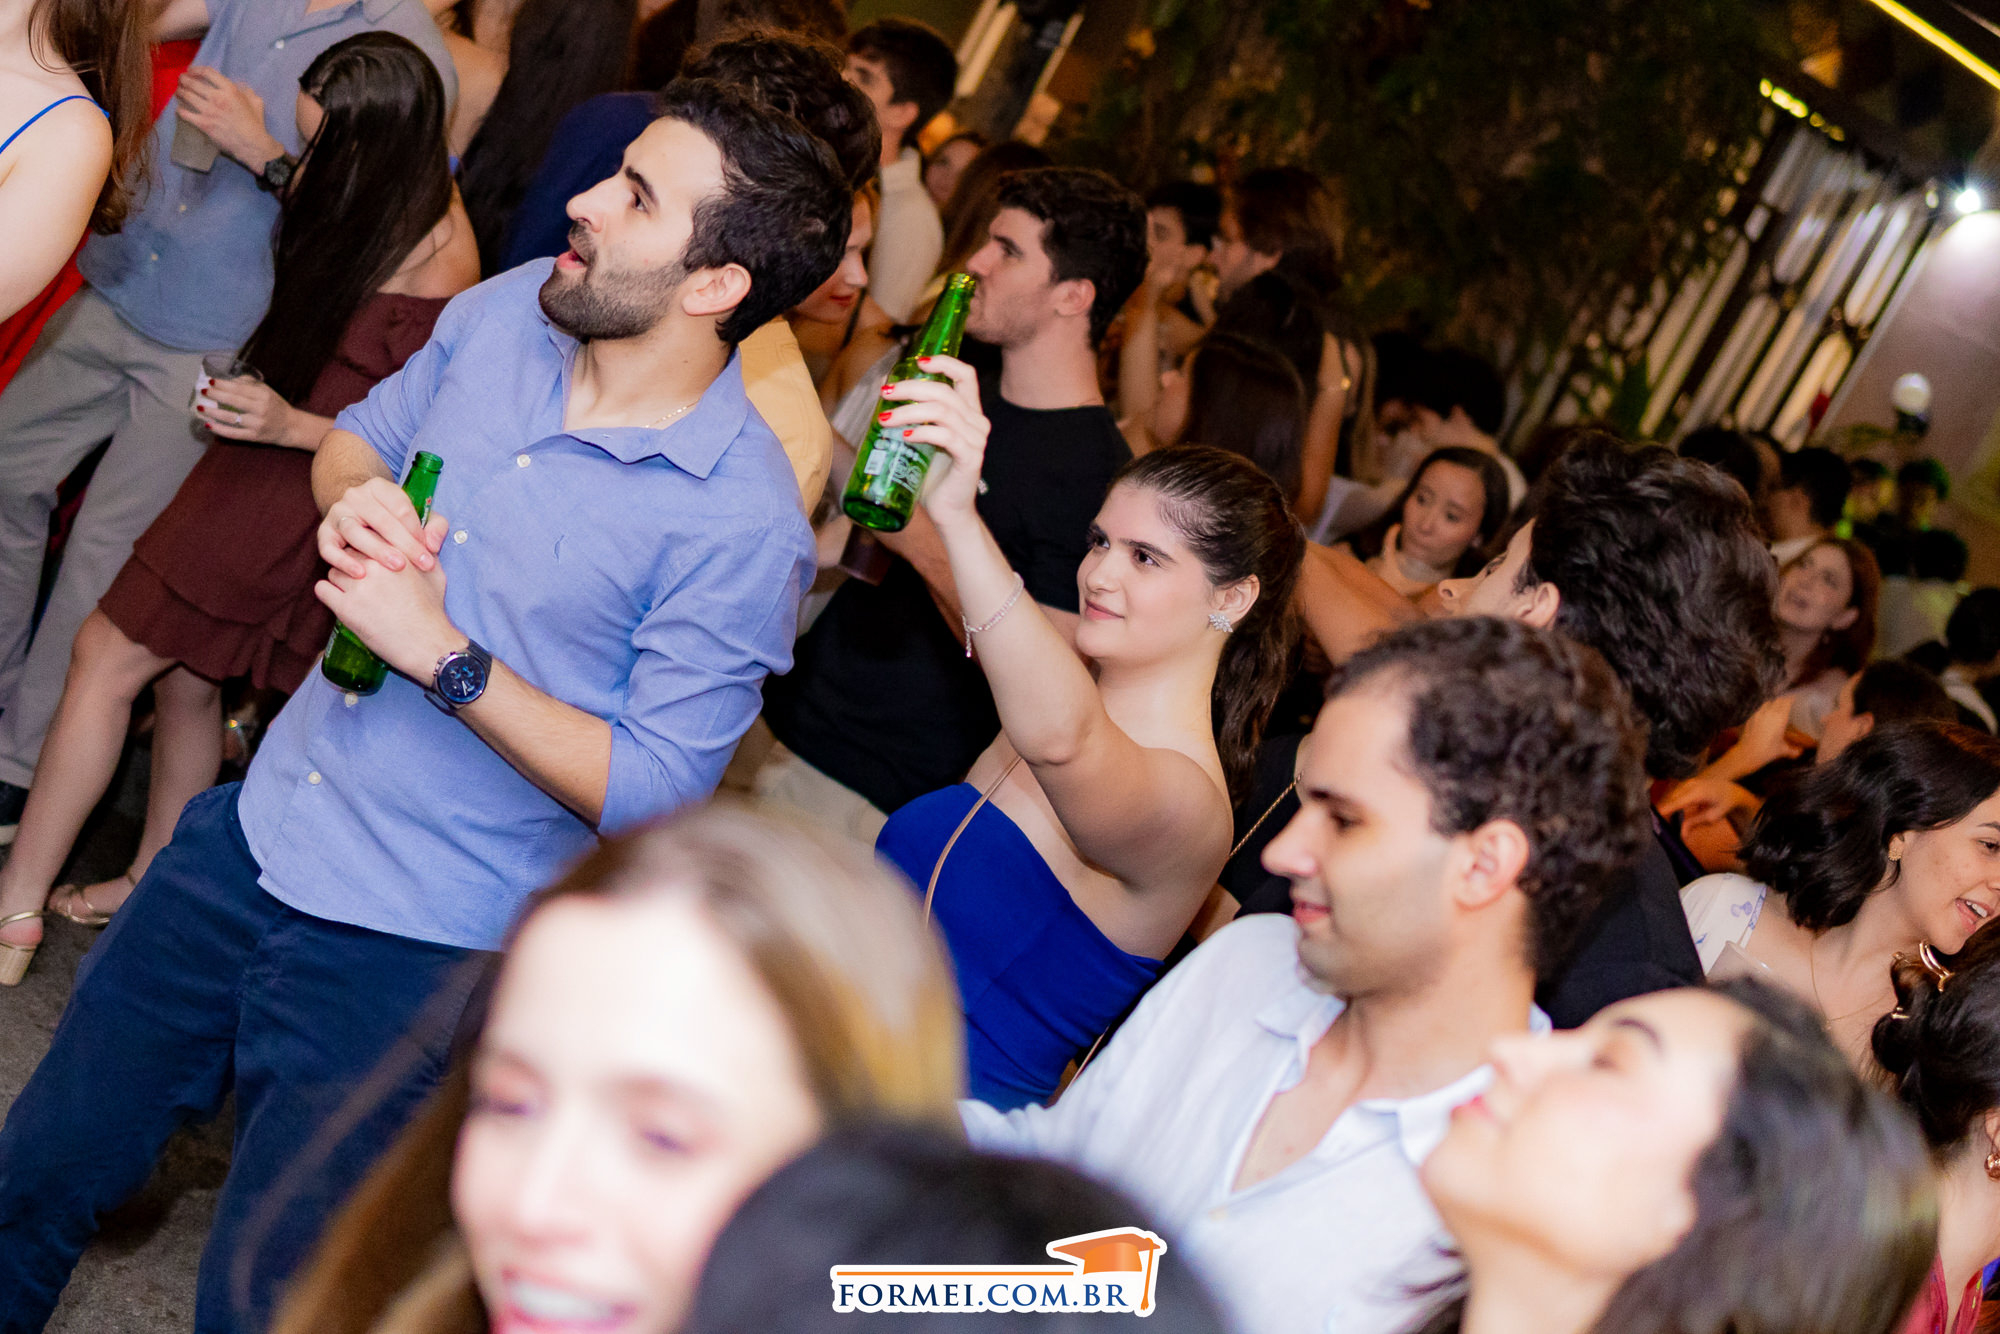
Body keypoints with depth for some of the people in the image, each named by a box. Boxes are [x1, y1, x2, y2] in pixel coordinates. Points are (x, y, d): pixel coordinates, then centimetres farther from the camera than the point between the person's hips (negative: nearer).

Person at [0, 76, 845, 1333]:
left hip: (413, 949, -6)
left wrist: (442, 654, -23)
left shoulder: (739, 522, -22)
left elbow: (653, 792, -21)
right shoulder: (508, 310, -2)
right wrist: (355, 502, -9)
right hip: (259, 831, 6)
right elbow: (355, 434, 15)